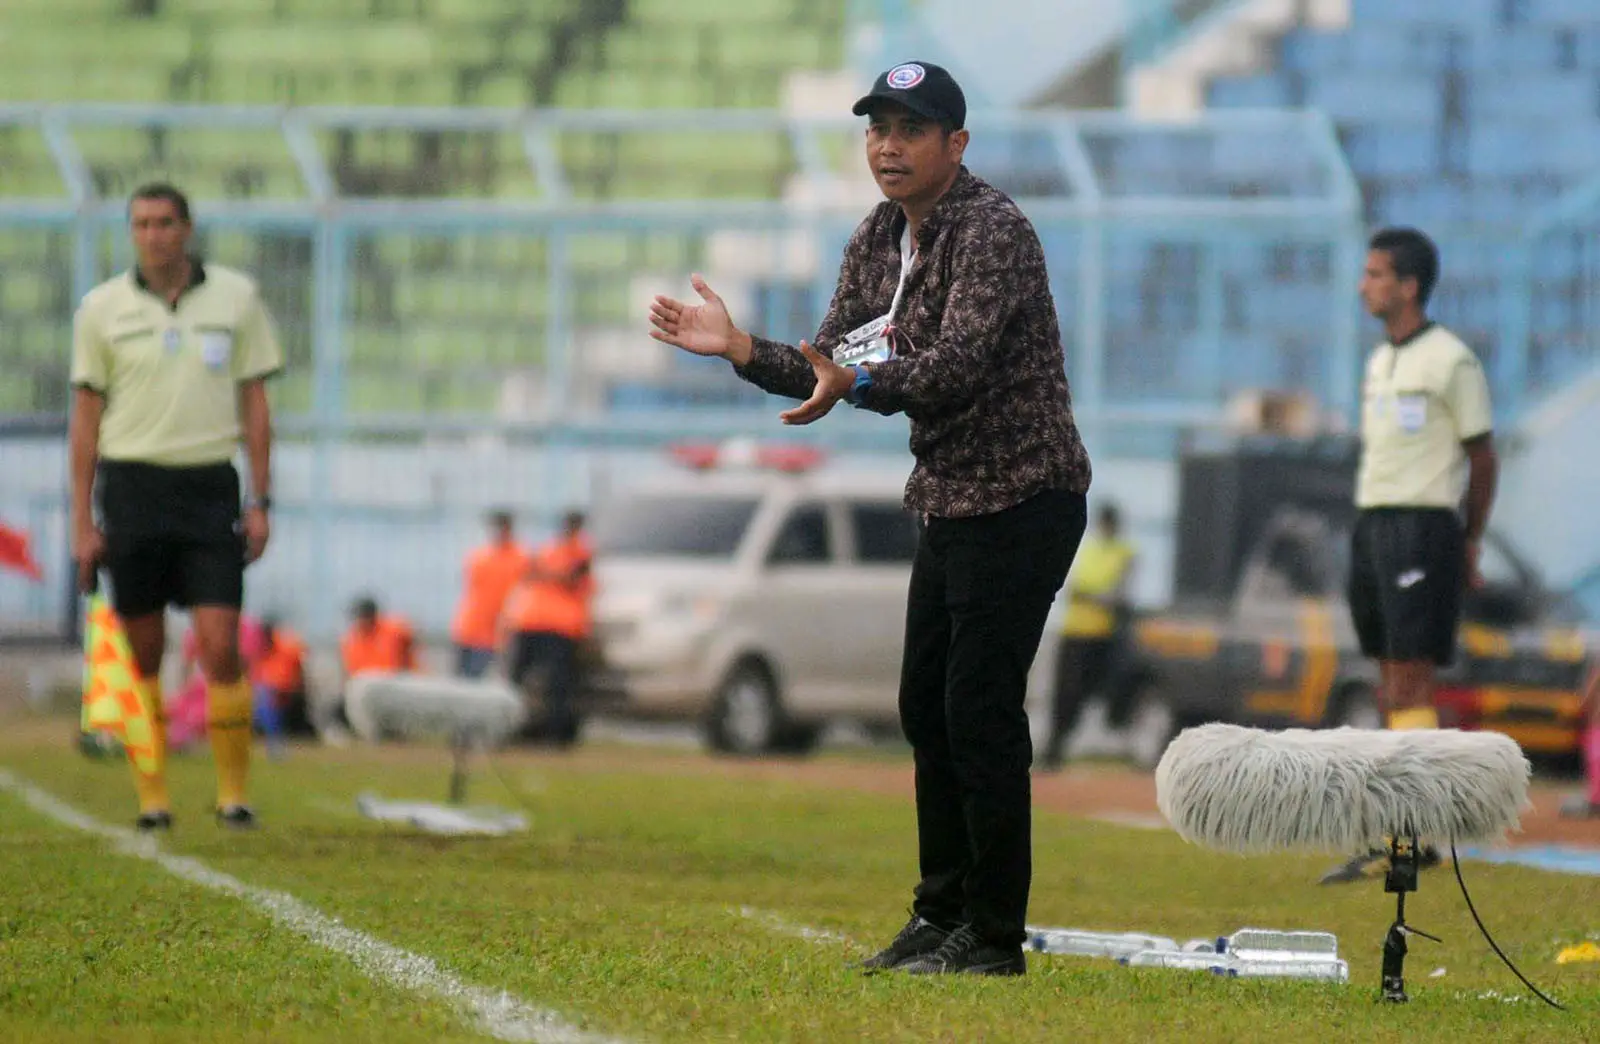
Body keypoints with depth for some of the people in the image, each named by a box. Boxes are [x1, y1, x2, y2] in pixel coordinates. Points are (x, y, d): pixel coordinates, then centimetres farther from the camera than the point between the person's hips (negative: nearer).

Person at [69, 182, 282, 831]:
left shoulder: (236, 297, 4)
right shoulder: (103, 308, 3)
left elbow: (255, 403, 8)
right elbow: (86, 415, 6)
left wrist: (261, 503, 2)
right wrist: (82, 521, 2)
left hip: (208, 486, 0)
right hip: (131, 485, 0)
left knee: (221, 646, -9)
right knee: (143, 654, 2)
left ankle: (233, 794, -1)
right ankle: (152, 798, 9)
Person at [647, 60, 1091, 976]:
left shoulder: (993, 232, -18)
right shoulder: (878, 240, 9)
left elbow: (956, 365, -30)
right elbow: (834, 367, 11)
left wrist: (858, 381, -43)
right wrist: (739, 346, -3)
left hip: (1024, 497, -9)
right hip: (951, 503, 9)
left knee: (982, 709, -10)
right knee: (929, 706, 12)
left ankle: (995, 935, -4)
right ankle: (943, 914, 22)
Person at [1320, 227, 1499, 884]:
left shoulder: (1452, 361, -7)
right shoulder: (1379, 362, 17)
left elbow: (1482, 457, -3)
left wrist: (1471, 546, 0)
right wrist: (1369, 534, 16)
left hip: (1423, 528, -8)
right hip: (1371, 527, 8)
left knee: (1408, 686, -12)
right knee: (1396, 688, 7)